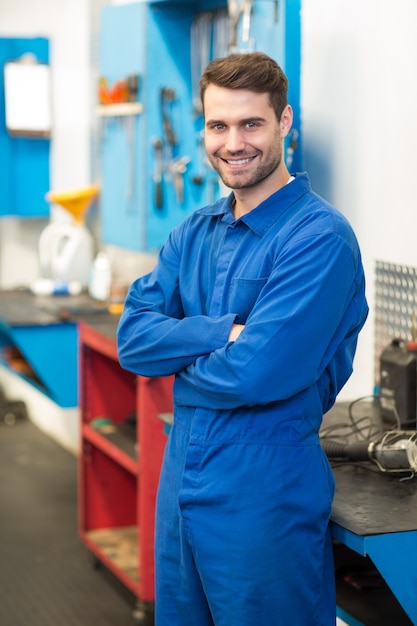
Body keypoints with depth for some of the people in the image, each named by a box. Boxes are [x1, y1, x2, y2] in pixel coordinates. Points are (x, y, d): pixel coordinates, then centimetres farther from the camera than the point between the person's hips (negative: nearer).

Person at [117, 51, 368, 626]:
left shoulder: (319, 237, -17)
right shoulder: (195, 233, 7)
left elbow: (257, 374, -25)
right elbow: (132, 337, -2)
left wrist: (176, 360, -7)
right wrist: (225, 332, -17)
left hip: (263, 500, -7)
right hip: (181, 484, 7)